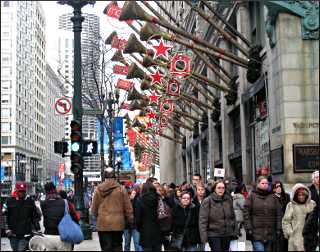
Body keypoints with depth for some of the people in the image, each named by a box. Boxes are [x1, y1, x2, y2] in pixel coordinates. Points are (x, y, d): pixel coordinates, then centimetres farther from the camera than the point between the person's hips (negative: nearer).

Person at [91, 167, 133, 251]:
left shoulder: (99, 189, 0)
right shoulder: (121, 189, -4)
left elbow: (94, 208, 5)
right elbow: (128, 207, -1)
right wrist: (131, 220, 11)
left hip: (103, 223, 1)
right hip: (118, 223, 0)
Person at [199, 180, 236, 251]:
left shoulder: (228, 200, 6)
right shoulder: (208, 201, -8)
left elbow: (232, 216, 16)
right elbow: (203, 220, -11)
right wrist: (204, 237, -16)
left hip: (227, 234, 5)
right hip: (214, 234, -5)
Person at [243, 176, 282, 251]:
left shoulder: (273, 197, 13)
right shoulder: (252, 197, 3)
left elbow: (278, 214, 12)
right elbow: (246, 213, -2)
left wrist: (278, 229, 4)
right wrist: (249, 228, -9)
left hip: (270, 233, 4)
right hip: (257, 233, -4)